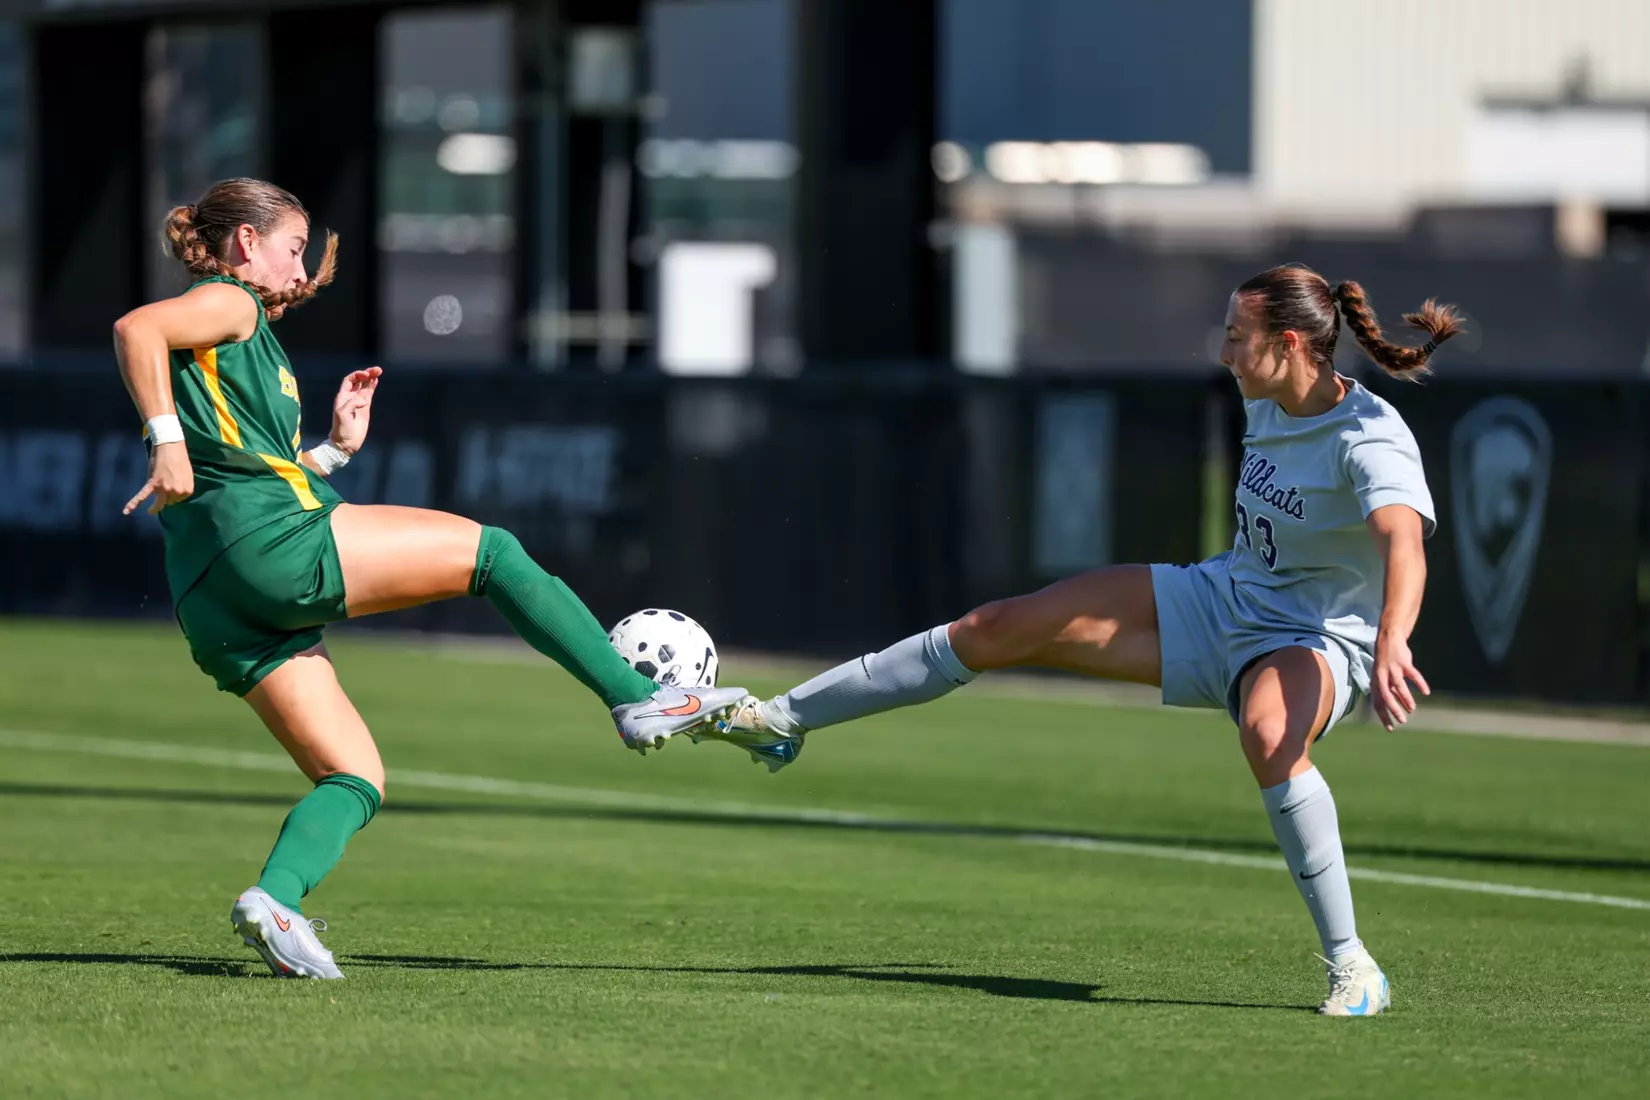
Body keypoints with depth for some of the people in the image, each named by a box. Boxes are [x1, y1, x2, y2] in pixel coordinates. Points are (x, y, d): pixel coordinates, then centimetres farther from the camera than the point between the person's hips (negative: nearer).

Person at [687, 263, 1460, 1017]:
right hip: (1225, 600, 8)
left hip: (1317, 640, -8)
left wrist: (1391, 646, -65)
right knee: (1000, 628, 0)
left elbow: (1404, 542, -45)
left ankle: (1350, 966, -30)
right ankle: (781, 722, 14)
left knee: (1268, 736, -44)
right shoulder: (1269, 406, 0)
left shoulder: (1370, 441, -25)